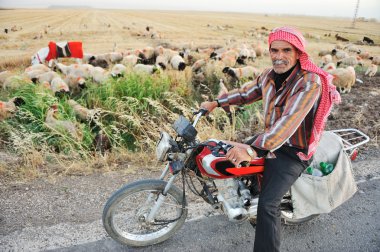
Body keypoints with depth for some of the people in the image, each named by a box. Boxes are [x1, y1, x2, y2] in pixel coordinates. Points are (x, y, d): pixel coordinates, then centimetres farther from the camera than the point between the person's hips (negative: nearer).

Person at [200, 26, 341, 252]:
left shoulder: (310, 81, -26)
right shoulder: (270, 75, -1)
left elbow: (288, 121, -38)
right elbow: (246, 92, 15)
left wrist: (253, 149, -47)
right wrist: (216, 103, 11)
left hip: (293, 152, -8)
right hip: (270, 138, 9)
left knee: (268, 204, -21)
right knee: (232, 155, 23)